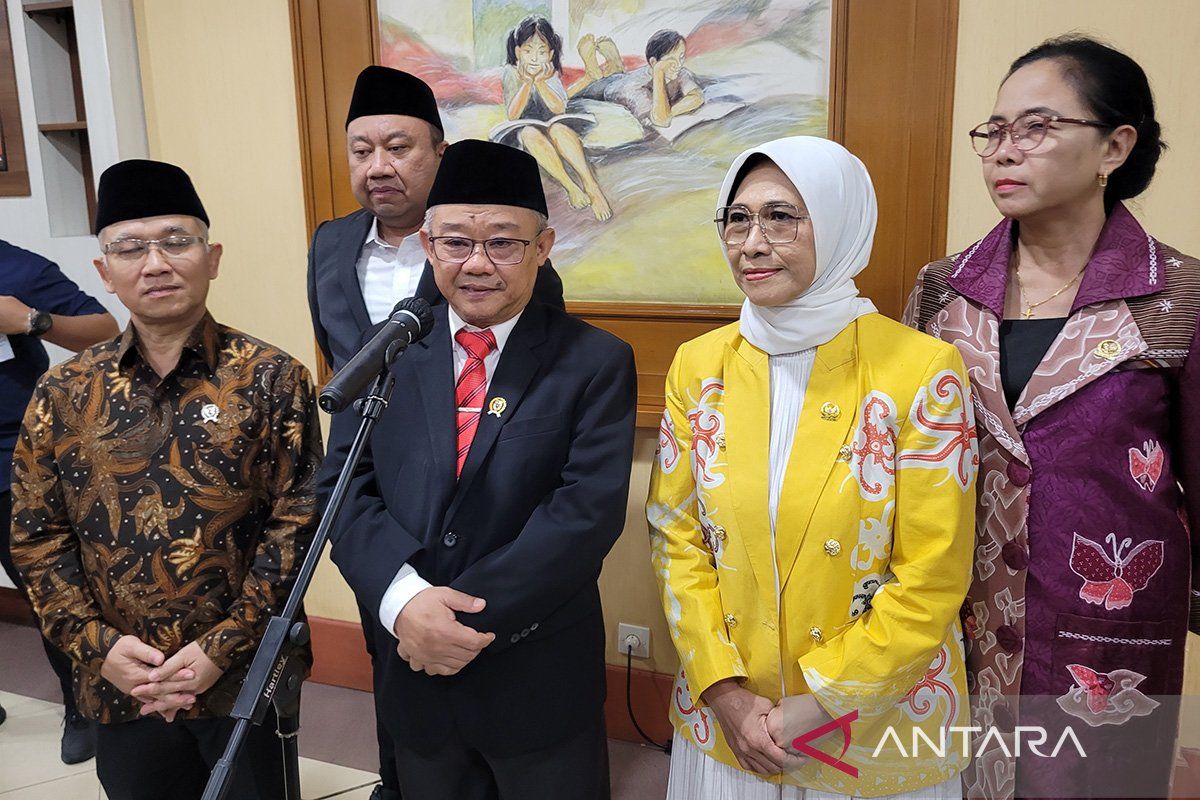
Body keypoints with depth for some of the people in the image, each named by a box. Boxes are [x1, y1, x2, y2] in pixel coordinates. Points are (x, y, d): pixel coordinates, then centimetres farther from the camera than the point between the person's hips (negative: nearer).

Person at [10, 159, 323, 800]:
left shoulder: (271, 379, -8)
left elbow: (297, 520, -10)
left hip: (246, 680, -2)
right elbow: (36, 532, 5)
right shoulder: (65, 392, 2)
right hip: (119, 687, 3)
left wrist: (223, 649, -13)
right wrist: (97, 645, -6)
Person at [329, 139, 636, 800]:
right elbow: (350, 491, -4)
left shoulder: (597, 363, -9)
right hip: (416, 672, 3)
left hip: (542, 685, -2)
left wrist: (469, 615, -20)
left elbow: (588, 510, -17)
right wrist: (404, 600, -20)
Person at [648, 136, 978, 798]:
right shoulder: (698, 365, -3)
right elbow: (676, 538, -1)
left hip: (876, 724, -2)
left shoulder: (923, 370, -14)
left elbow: (932, 577, -13)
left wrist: (818, 705, -13)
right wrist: (724, 691, -8)